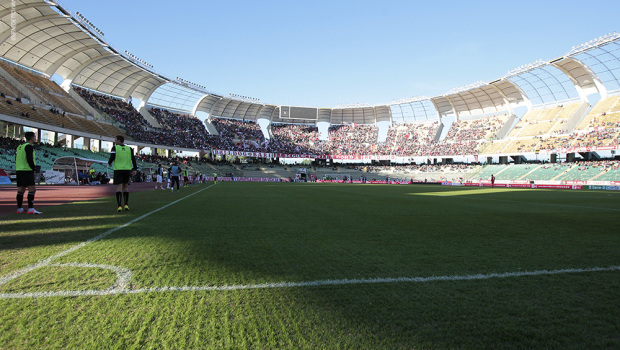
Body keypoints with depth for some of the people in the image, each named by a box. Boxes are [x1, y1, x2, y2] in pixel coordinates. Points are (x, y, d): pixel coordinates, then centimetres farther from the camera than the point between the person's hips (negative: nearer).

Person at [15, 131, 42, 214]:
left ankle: (19, 209, 16)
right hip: (27, 170, -10)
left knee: (21, 189, 12)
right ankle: (31, 209, -15)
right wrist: (34, 167, -6)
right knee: (32, 189, -10)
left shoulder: (20, 146, 19)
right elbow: (29, 159, -20)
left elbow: (16, 158, 22)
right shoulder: (29, 146, -10)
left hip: (19, 170, 10)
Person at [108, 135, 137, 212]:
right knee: (126, 186, 13)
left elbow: (112, 157, -8)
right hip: (127, 169, 3)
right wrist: (134, 169, 8)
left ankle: (119, 206, -12)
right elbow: (133, 159, 5)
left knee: (119, 187, -4)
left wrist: (109, 163, 13)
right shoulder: (129, 148, 9)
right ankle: (126, 205, 11)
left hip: (118, 169, -3)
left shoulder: (115, 148, 0)